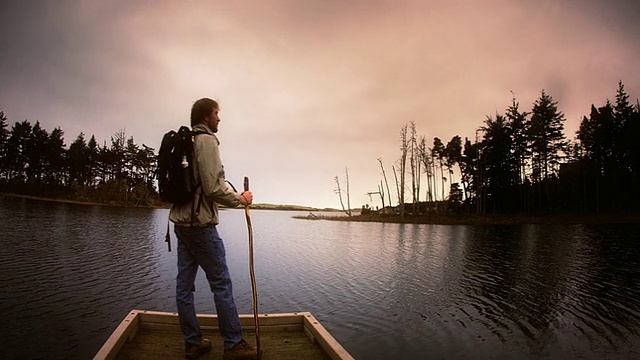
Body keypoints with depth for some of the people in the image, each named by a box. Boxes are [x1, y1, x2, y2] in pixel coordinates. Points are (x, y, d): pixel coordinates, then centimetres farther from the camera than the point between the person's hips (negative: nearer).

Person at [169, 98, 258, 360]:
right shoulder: (207, 141, -11)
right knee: (221, 284, -2)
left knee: (184, 284, 10)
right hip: (200, 223, -9)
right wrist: (241, 199, -4)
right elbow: (213, 187, -18)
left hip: (180, 221, 9)